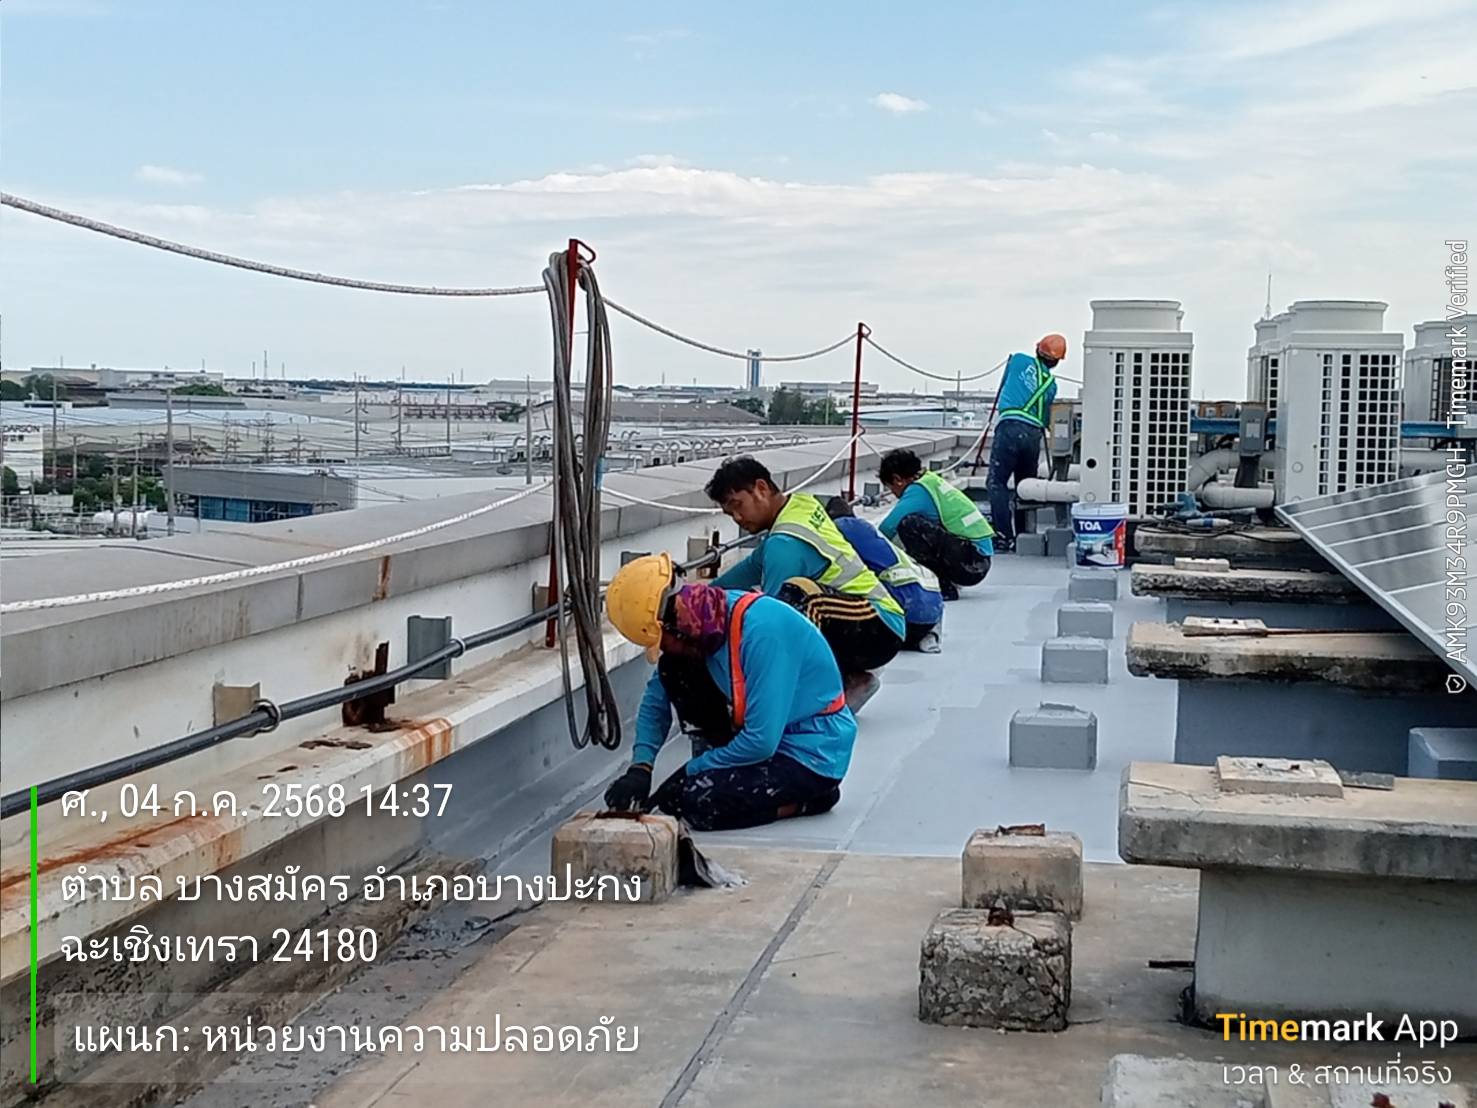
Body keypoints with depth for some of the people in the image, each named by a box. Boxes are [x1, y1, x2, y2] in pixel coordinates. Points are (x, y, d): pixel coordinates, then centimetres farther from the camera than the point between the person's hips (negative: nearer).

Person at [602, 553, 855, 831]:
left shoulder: (761, 629, -30)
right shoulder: (704, 620, -5)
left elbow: (761, 742, -29)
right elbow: (656, 700, 7)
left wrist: (690, 771, -15)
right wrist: (640, 768, -8)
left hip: (813, 755, -9)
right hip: (765, 736, 9)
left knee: (699, 802, -26)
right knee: (673, 670, -3)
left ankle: (807, 797, -3)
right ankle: (734, 770, 4)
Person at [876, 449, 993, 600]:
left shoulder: (918, 490, -11)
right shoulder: (932, 481, 15)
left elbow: (888, 528, -15)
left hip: (971, 563, -10)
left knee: (909, 524, -22)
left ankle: (943, 587, -12)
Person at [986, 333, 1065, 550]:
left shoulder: (1019, 360, 11)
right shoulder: (1051, 384, 17)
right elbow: (1045, 418, 19)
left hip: (1010, 427, -4)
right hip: (1034, 433, 4)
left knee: (996, 482, -5)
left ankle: (1004, 537, -15)